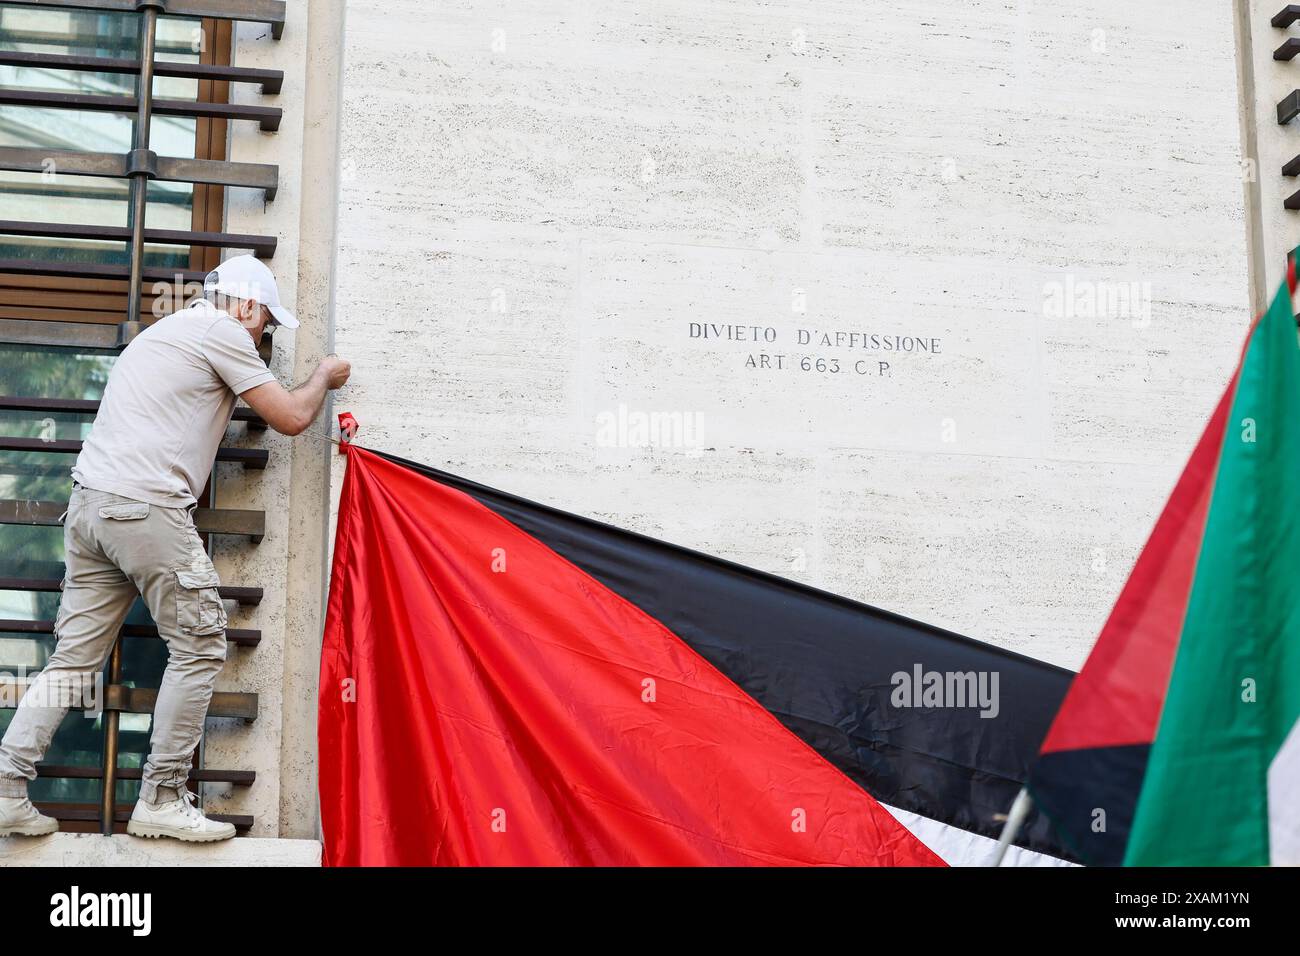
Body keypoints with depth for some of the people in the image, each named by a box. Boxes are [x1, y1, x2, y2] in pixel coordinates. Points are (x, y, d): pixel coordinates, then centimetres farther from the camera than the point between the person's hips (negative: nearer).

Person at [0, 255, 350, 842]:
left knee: (76, 656, 9)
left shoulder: (166, 331, 28)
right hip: (146, 507, -9)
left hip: (89, 504, 9)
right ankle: (161, 800, 4)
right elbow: (291, 418, -1)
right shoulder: (222, 331, -1)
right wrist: (324, 377, 18)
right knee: (199, 648, 0)